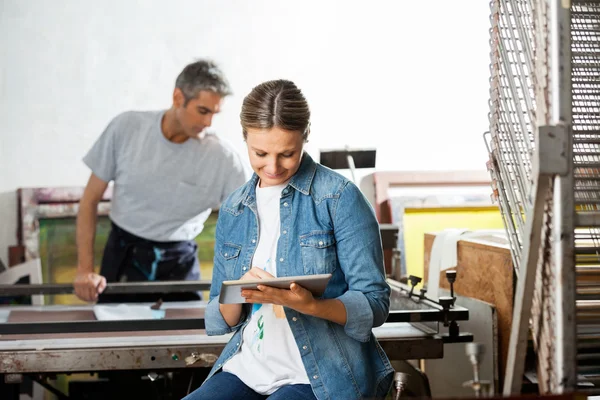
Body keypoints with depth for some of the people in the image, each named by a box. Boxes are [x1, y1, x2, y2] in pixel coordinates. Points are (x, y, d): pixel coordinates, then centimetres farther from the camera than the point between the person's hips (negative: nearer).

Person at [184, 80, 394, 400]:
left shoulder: (339, 198, -6)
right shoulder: (232, 210, 10)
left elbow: (375, 305, -8)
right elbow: (217, 322, 12)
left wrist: (310, 304, -26)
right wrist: (239, 295, -11)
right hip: (245, 369, 5)